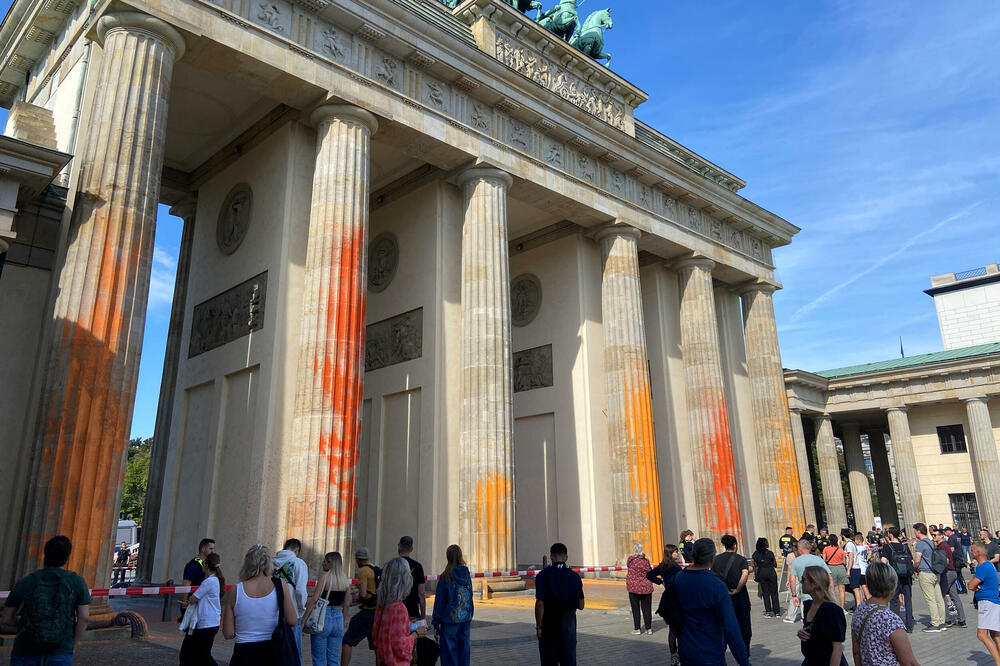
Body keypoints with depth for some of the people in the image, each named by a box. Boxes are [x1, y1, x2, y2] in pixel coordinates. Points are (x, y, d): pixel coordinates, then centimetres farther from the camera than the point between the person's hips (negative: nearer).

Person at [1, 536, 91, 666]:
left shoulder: (25, 582, -3)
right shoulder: (77, 582, -4)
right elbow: (84, 617, -6)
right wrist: (73, 644, 7)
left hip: (26, 651, 1)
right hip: (61, 651, -1)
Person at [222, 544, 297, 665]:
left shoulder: (235, 591, -6)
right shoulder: (281, 586, -8)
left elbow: (228, 634, -2)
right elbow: (292, 621, -5)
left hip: (244, 655, 0)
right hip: (273, 653, 0)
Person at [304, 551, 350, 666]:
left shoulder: (325, 578, -10)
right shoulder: (346, 581, 5)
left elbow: (314, 600, -16)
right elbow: (346, 604, 10)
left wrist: (303, 619, -13)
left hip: (323, 618, -5)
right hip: (338, 618, 5)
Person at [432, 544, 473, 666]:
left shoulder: (445, 577, -11)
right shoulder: (467, 575, 2)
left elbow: (439, 601, -7)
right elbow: (470, 598, 9)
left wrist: (436, 624, 0)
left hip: (449, 620, -4)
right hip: (465, 620, 4)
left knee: (449, 656, 4)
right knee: (464, 652, 13)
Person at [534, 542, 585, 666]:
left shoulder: (543, 575, -10)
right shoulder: (575, 576, 0)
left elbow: (540, 604, -15)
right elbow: (581, 606, 4)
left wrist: (538, 627, -7)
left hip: (549, 627, -2)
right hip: (569, 626, 2)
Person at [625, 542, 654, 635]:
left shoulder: (630, 559, -8)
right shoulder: (646, 560, -4)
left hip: (634, 587, -2)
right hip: (646, 587, 2)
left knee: (635, 609, 6)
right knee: (646, 608, 10)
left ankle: (637, 629, 9)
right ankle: (649, 628, 13)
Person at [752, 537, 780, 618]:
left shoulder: (756, 554, -2)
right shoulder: (770, 553, -10)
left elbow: (755, 565, 3)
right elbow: (775, 565, 1)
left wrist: (755, 575, 17)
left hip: (761, 573, 2)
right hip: (771, 572, -2)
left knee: (765, 593, 9)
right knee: (774, 592, 8)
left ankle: (768, 611, 7)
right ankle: (777, 612, 12)